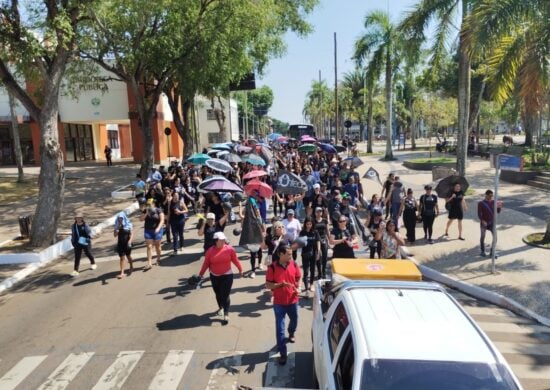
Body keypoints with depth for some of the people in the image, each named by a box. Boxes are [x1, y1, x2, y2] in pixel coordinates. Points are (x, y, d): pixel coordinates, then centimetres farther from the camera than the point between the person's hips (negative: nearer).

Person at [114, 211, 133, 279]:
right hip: (120, 243, 2)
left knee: (128, 256, 15)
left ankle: (131, 268, 40)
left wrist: (130, 241, -23)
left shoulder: (128, 224, -6)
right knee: (122, 258, -1)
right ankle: (122, 273, -1)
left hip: (127, 243, -1)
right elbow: (115, 235, -4)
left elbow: (131, 234, -9)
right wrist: (118, 228, -19)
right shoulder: (117, 226, 1)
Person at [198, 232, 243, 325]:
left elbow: (235, 260, 1)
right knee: (218, 294, 19)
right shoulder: (210, 251, -9)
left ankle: (226, 315, 2)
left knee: (225, 295, -5)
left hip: (227, 276, -2)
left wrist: (240, 270, 10)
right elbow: (206, 263, 0)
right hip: (214, 276, 2)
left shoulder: (230, 249, -11)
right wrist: (201, 274, 3)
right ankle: (220, 307, 46)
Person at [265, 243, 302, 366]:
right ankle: (282, 354, 11)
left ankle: (291, 333, 59)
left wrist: (298, 288, -9)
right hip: (279, 302, -3)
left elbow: (298, 278, 10)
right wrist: (281, 284, -27)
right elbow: (268, 285, -13)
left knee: (294, 320, 25)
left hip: (293, 300, 4)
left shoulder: (294, 265, -6)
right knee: (280, 329, 0)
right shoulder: (272, 267, -16)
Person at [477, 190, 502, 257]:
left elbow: (498, 211, 2)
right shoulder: (481, 203, -8)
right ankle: (482, 251, 22)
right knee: (482, 237, 7)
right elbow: (479, 214, -11)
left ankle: (492, 252, 9)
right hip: (484, 223, -3)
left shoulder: (493, 202, 3)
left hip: (492, 222, 3)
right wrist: (482, 221, -26)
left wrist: (499, 207, -19)